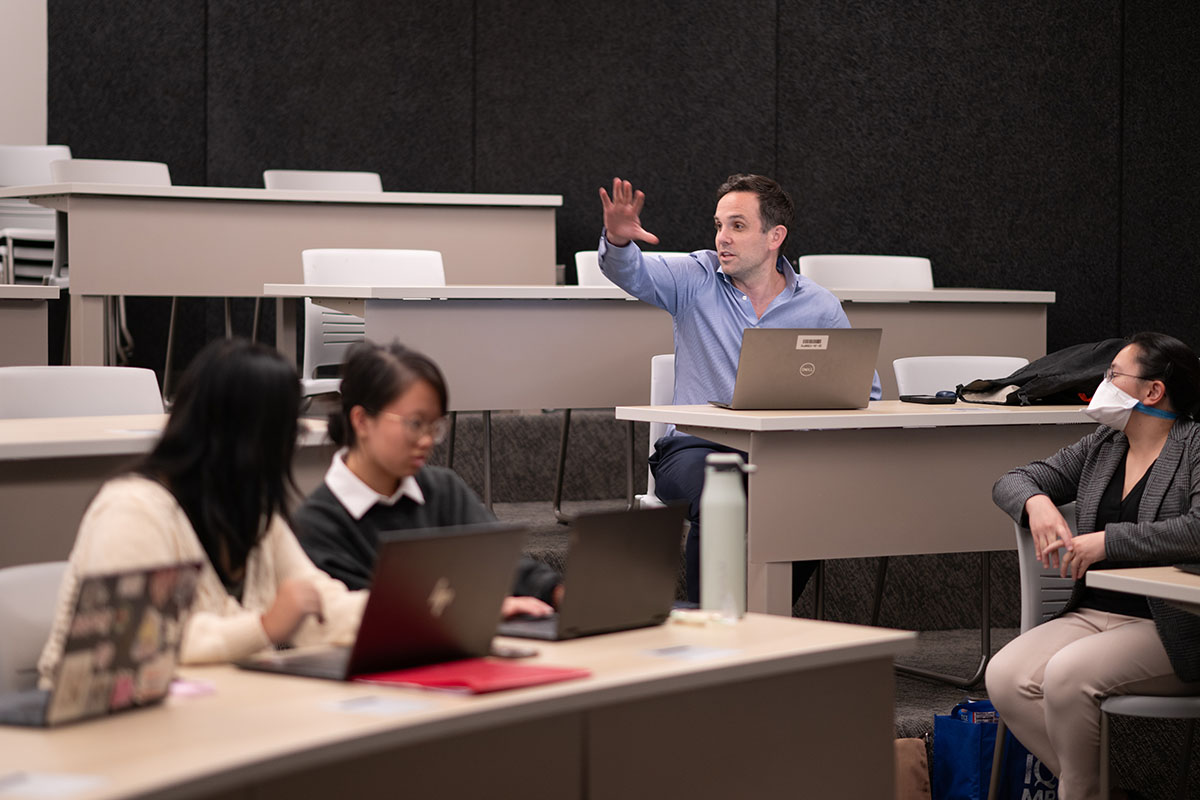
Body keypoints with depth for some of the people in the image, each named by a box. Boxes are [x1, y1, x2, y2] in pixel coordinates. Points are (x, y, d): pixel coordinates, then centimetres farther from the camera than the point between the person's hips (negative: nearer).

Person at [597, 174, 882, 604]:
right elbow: (631, 272, -12)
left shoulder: (820, 307, 8)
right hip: (695, 446, -1)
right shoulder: (697, 280, 6)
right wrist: (618, 240, -37)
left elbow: (864, 394, 11)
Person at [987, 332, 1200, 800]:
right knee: (1005, 678, -19)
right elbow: (1012, 481, 19)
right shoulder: (1101, 446, 16)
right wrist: (1036, 503, -5)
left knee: (1066, 675, -31)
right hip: (1094, 614, 7)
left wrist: (1108, 541, -21)